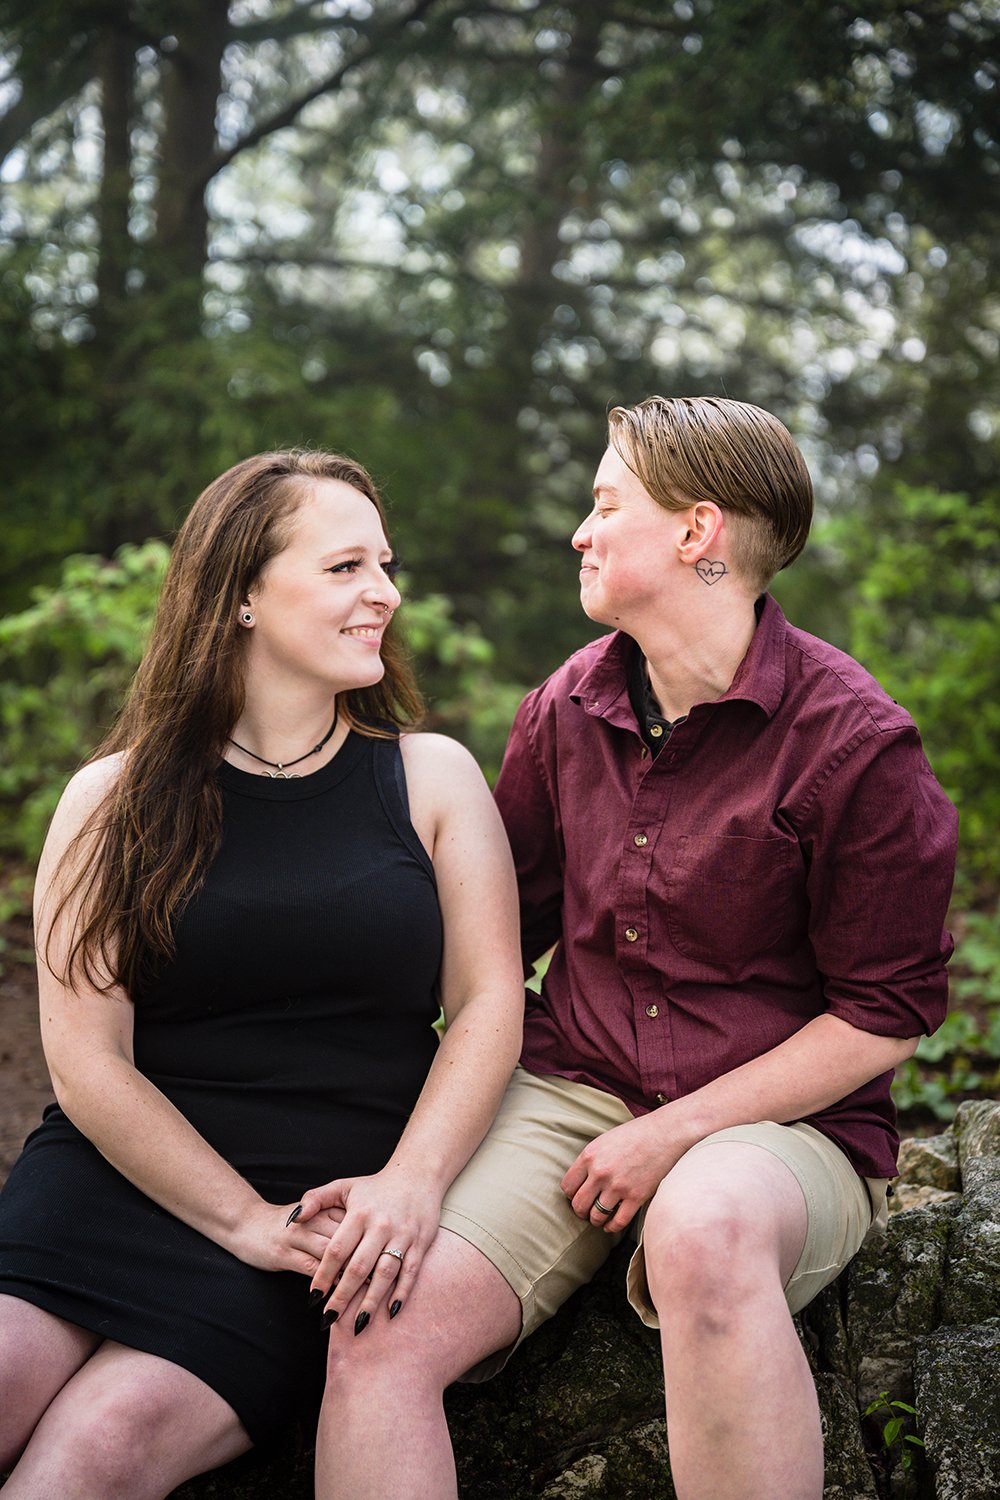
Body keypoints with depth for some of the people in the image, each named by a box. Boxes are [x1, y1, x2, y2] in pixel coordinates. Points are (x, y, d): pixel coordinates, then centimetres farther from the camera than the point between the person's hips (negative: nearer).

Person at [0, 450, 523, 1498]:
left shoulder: (431, 778, 10)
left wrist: (410, 1182, -15)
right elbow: (87, 1059, -1)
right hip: (119, 1171, 1)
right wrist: (249, 1222, -12)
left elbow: (488, 1006, 3)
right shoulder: (118, 798, 6)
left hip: (340, 1205, -1)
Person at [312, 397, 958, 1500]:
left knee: (707, 1230, -41)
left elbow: (886, 1014, -6)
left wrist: (676, 1133, -12)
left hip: (777, 1121, -4)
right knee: (376, 1331, -24)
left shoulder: (854, 740, -10)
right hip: (566, 1091, 4)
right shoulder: (566, 708, 7)